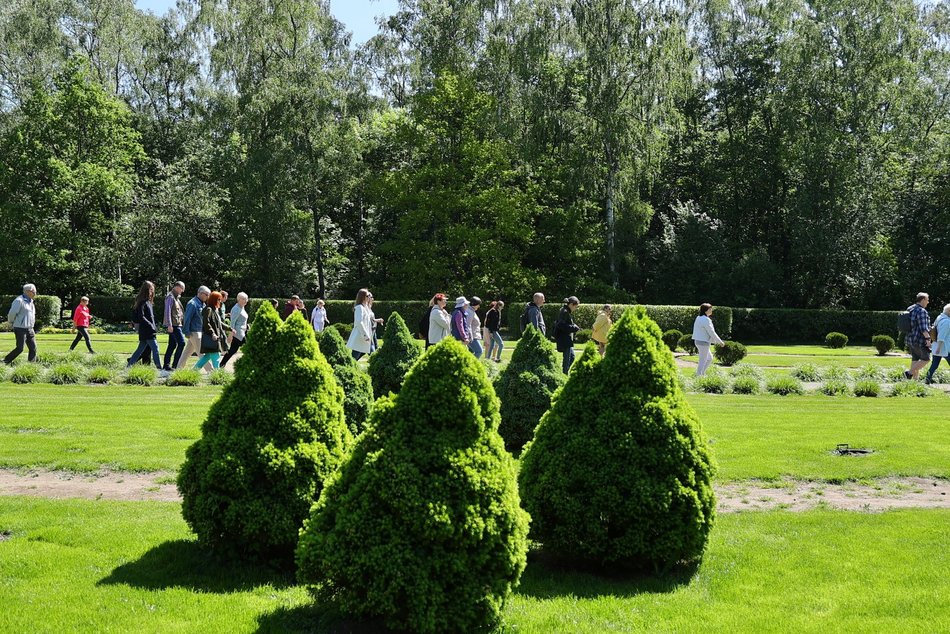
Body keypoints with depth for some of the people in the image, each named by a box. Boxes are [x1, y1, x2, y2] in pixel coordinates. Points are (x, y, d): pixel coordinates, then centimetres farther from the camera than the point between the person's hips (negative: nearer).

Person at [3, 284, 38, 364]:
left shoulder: (31, 302, 14)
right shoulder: (19, 301, -14)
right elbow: (12, 313, -17)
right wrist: (12, 322, -1)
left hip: (30, 329, 8)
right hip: (20, 329, -8)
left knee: (33, 348, 0)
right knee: (20, 348, -6)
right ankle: (5, 361, 9)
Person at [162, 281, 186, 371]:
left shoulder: (176, 297, 19)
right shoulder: (170, 297, -10)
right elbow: (167, 311, -16)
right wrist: (169, 325, -22)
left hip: (177, 324, 10)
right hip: (173, 325, -10)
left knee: (172, 345, 10)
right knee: (181, 343, -13)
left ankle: (166, 365, 13)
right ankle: (174, 365, -13)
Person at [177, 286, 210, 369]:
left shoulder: (202, 304, 15)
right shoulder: (192, 303, -13)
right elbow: (187, 318, -16)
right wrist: (187, 332, -18)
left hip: (199, 331, 9)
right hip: (194, 332, -9)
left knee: (188, 352, 13)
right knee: (202, 353, -7)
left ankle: (179, 368, 19)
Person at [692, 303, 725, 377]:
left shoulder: (699, 318, 13)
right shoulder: (706, 320, -18)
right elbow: (711, 333, -17)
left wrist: (715, 341, 22)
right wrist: (720, 342, -6)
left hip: (698, 341, 10)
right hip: (703, 343, -10)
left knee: (709, 358, 20)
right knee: (703, 360, -2)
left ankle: (702, 373, 20)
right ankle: (699, 376, 2)